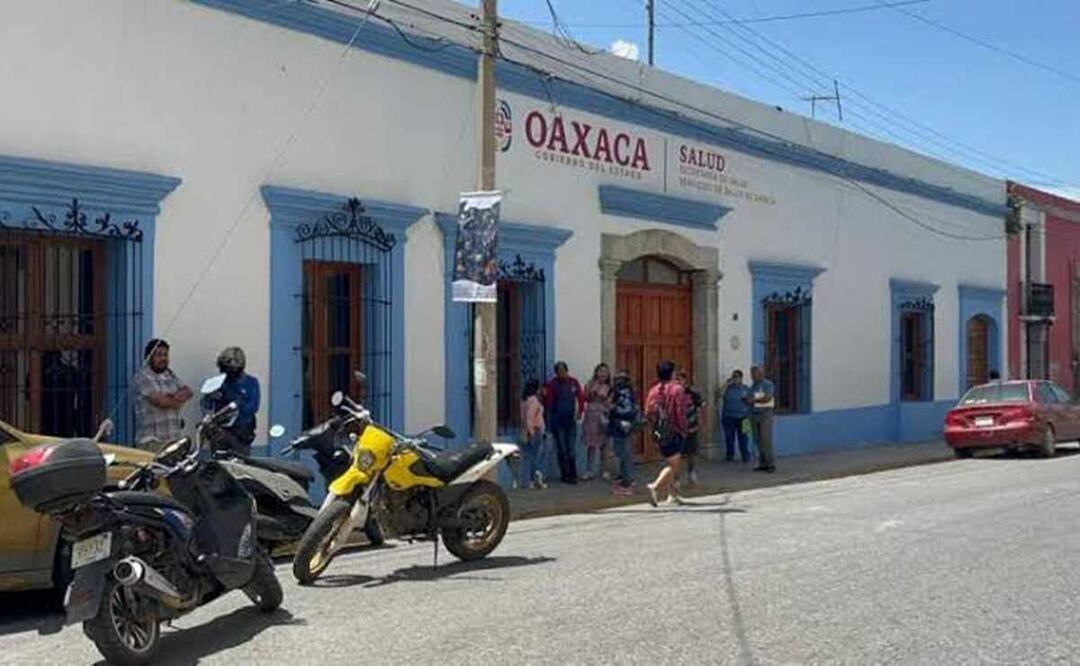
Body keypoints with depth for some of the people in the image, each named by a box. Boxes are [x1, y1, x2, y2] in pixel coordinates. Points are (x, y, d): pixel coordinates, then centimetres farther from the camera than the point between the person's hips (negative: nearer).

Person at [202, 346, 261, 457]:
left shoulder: (251, 383, 5)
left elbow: (253, 407, -6)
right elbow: (206, 407, 5)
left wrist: (239, 404, -23)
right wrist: (211, 398, -17)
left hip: (241, 433, -2)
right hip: (220, 431, 2)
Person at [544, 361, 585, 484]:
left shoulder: (573, 383, 1)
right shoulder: (552, 384, -6)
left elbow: (581, 397, 6)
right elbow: (548, 401, -13)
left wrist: (580, 411, -3)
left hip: (570, 420, 2)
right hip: (557, 420, -2)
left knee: (572, 450, 2)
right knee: (561, 449, 2)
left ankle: (572, 474, 7)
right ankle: (565, 474, 9)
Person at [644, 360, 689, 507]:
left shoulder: (654, 390, 4)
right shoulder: (677, 389, -10)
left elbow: (648, 412, 2)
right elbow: (680, 412, -13)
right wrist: (683, 430, -1)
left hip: (659, 433, 6)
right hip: (674, 431, -6)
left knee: (676, 463, 20)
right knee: (673, 464, -7)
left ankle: (672, 494, 22)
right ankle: (655, 486, -28)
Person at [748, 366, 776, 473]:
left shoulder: (768, 385, -6)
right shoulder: (753, 386, 17)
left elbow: (768, 398, -19)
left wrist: (754, 400, -17)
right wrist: (747, 400, 3)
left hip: (765, 413, -7)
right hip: (754, 415, 7)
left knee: (766, 440, -11)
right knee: (758, 441, 3)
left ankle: (771, 464, -10)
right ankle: (762, 464, 6)